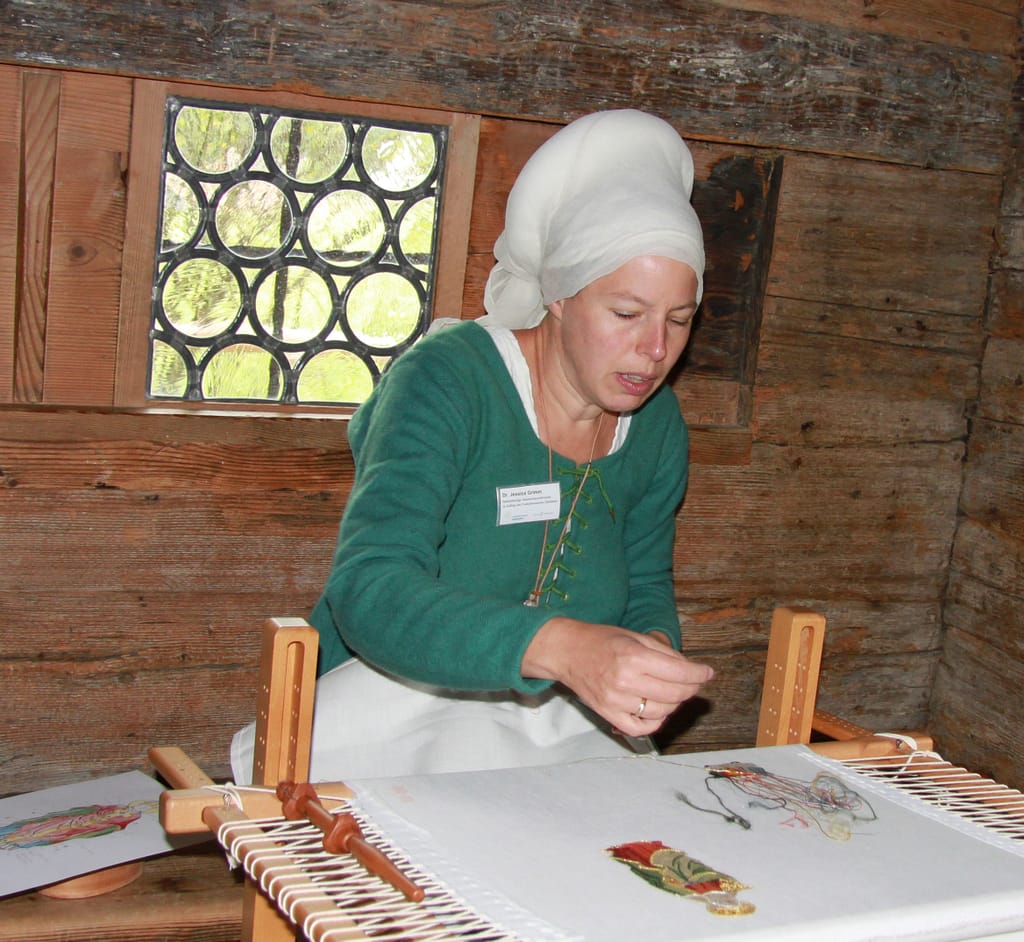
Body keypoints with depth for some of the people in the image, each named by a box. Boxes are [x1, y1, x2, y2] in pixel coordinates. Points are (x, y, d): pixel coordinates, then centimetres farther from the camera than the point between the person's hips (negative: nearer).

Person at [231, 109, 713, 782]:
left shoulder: (657, 423, 1)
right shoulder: (445, 383, -19)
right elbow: (368, 592, -33)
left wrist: (653, 650, -10)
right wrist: (562, 648, -48)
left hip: (545, 735, 6)